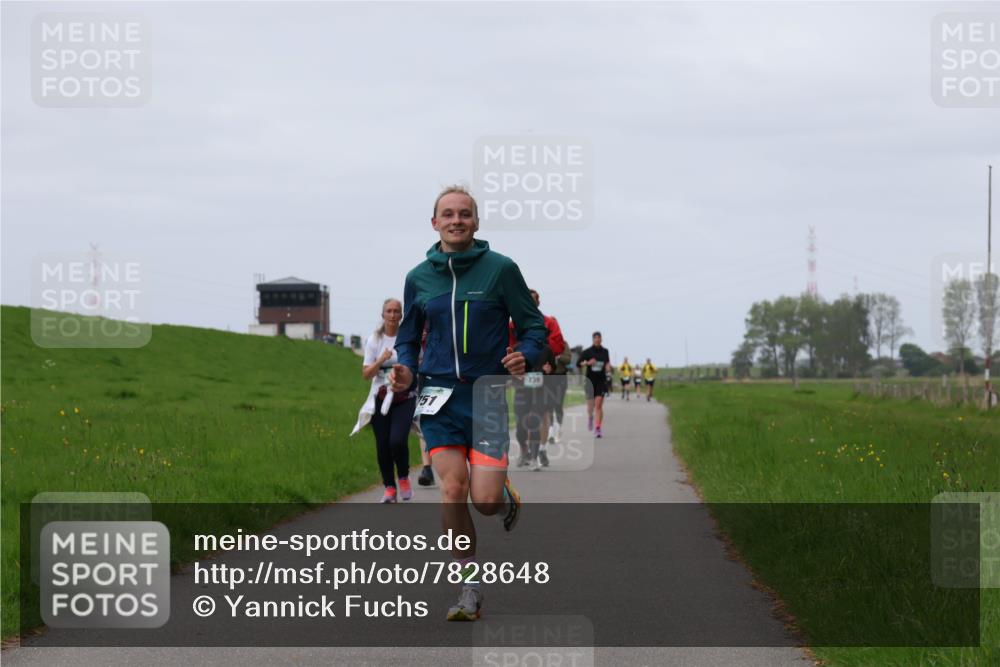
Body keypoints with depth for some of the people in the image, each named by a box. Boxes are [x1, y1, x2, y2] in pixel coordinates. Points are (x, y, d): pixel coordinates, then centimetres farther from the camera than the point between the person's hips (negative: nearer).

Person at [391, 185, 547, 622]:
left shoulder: (500, 269, -1)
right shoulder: (419, 278, 8)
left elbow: (533, 324, 5)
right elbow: (409, 337, 19)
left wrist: (525, 356, -16)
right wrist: (405, 372, -1)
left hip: (487, 394, -2)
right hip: (438, 393, 2)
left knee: (485, 499, -11)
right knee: (453, 490, -12)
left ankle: (507, 499, 29)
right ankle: (470, 588, 0)